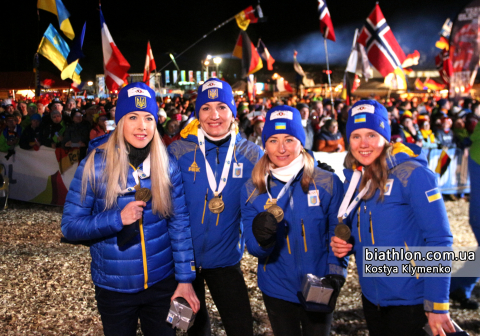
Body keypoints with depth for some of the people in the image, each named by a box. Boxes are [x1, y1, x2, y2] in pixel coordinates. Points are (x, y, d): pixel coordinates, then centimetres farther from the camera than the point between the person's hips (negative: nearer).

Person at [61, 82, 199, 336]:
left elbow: (180, 224, -1)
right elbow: (70, 226, -10)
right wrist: (117, 219, -24)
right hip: (113, 289, -1)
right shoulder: (95, 165, -12)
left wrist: (185, 278, -4)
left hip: (162, 284, 1)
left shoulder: (167, 164, -6)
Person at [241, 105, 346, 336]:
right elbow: (253, 247, -6)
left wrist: (335, 274, -14)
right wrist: (261, 239, -28)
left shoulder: (328, 183, -10)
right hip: (277, 290, 1)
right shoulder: (252, 190, -6)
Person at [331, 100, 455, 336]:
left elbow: (439, 241, -17)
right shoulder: (354, 178, 2)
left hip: (409, 300, -6)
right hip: (372, 296, 6)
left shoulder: (412, 174, -17)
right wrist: (342, 244, -6)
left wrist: (437, 306, -19)